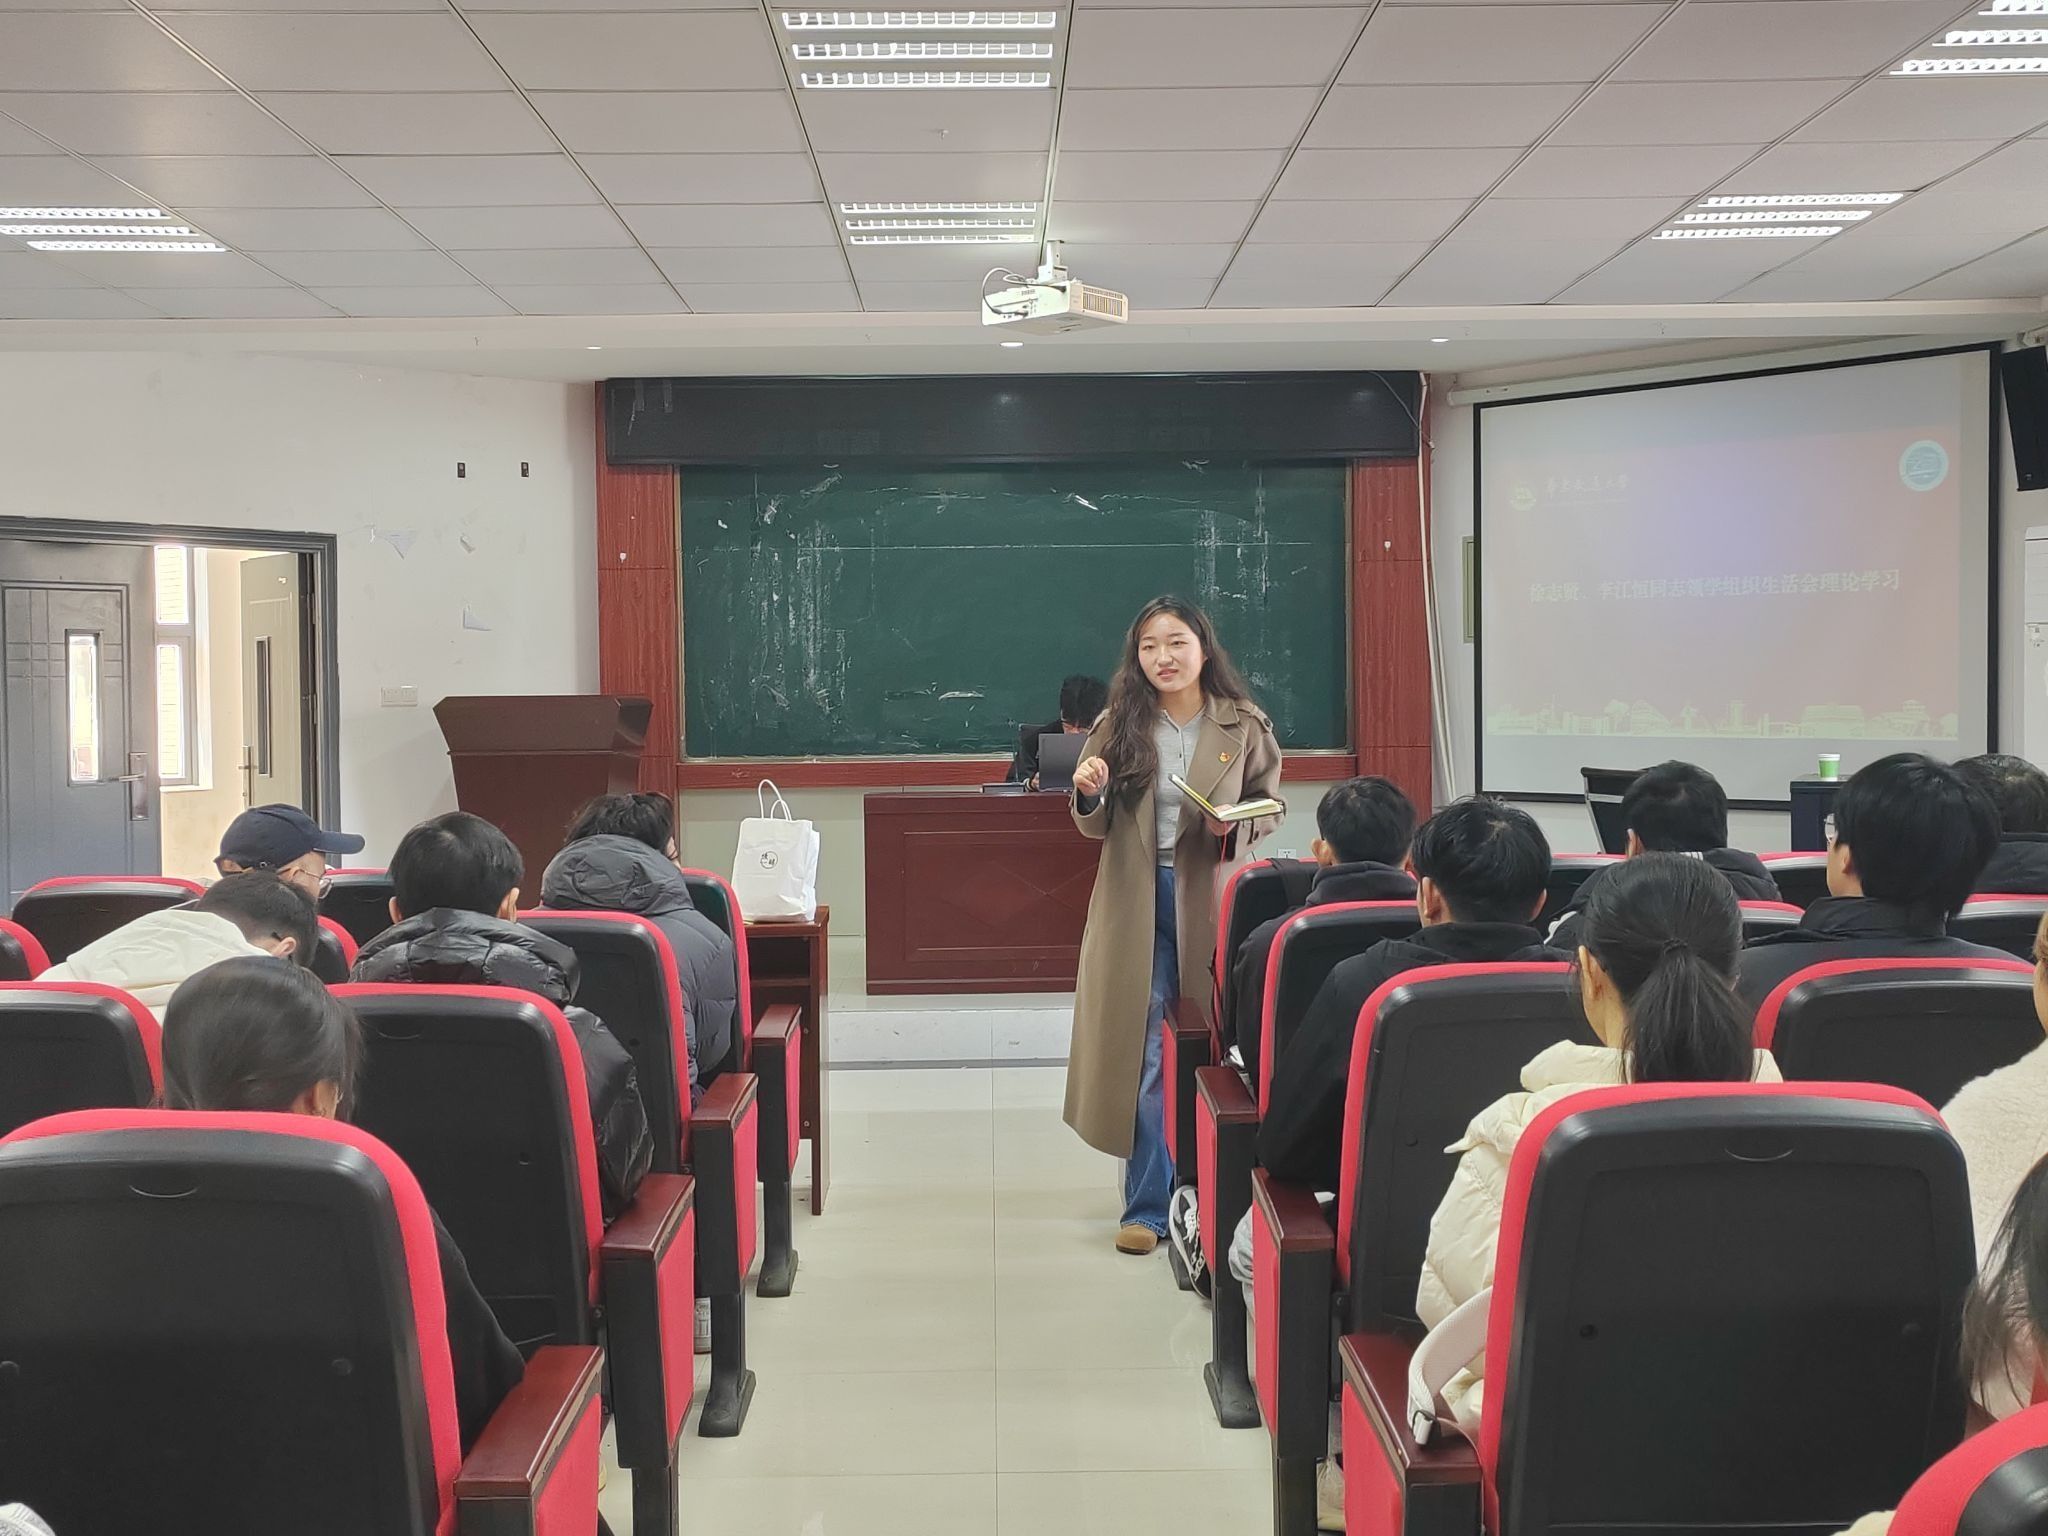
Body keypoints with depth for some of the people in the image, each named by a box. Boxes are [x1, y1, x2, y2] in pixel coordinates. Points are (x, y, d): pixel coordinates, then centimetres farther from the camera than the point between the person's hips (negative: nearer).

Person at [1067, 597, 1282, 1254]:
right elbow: (1097, 828, 6)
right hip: (1136, 902, 0)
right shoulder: (1118, 726, 1)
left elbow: (1270, 807, 7)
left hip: (1211, 899, 0)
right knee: (1140, 1050, 2)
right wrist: (1088, 794, -16)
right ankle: (1148, 1204, 11)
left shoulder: (1244, 726, 0)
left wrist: (1235, 826, -14)